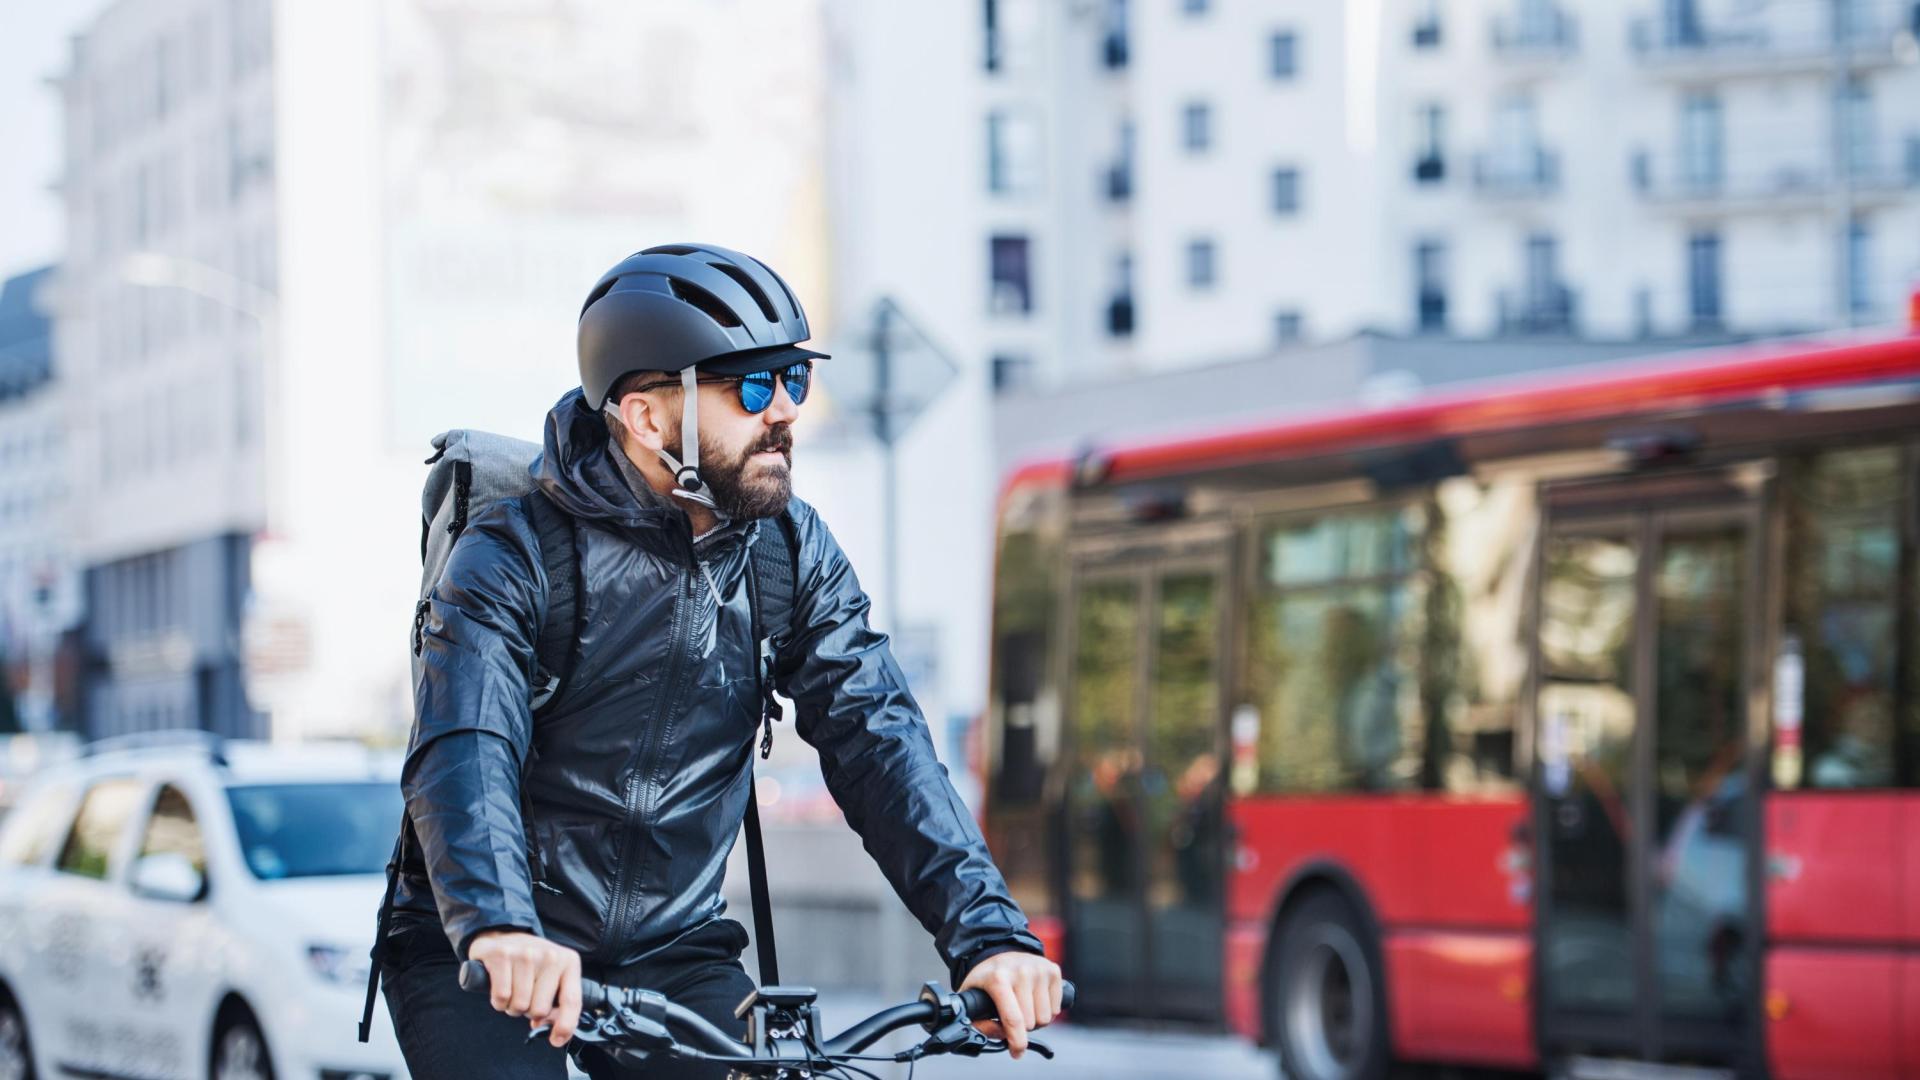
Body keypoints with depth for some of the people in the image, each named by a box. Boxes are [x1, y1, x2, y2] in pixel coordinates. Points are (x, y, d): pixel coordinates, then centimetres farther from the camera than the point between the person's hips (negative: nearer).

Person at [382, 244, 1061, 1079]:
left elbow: (877, 740, -10)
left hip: (672, 956, 4)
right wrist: (500, 930, -49)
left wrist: (989, 932, -25)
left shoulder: (792, 554, -1)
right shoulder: (514, 559, -15)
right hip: (478, 960, -4)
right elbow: (462, 757, -29)